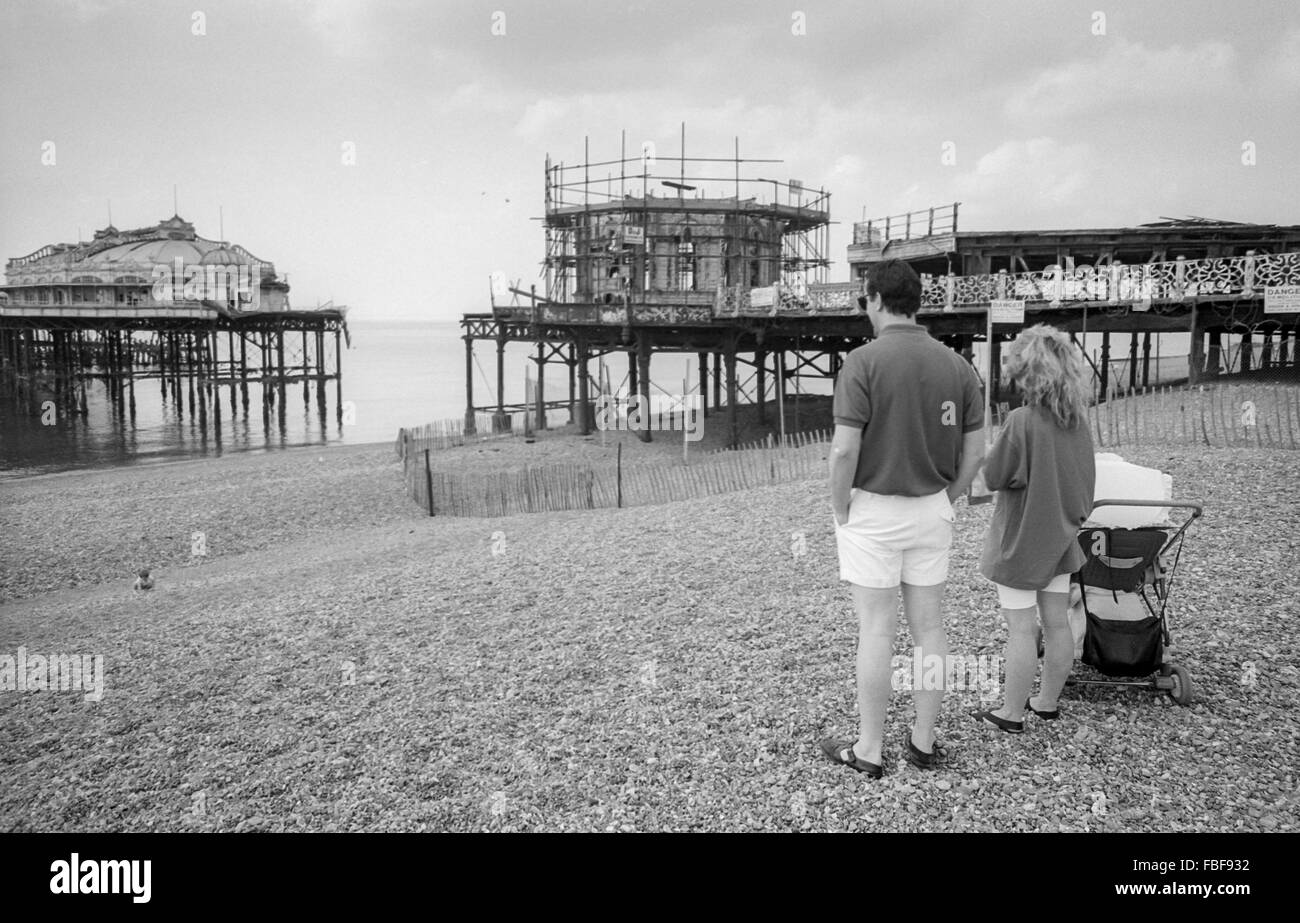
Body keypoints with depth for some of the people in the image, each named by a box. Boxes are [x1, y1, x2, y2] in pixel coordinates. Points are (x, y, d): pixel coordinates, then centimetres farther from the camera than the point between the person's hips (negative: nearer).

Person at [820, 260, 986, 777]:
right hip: (932, 511, 5)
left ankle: (869, 750, 14)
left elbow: (845, 449, -19)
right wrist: (943, 500, 14)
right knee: (929, 627, 12)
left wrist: (840, 511, -5)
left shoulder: (863, 361, -14)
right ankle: (923, 743, 23)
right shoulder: (957, 365, 2)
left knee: (877, 630, 3)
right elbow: (974, 451, 4)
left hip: (873, 511, -5)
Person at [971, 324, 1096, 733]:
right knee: (1057, 624, 15)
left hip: (1021, 541, -7)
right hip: (1059, 537, 7)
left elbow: (993, 477, -16)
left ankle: (1012, 714, 13)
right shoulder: (1078, 420, 0)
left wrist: (989, 453, 2)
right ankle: (1048, 702, 30)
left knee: (1021, 630, 2)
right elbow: (1081, 476, 9)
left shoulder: (1021, 421, -22)